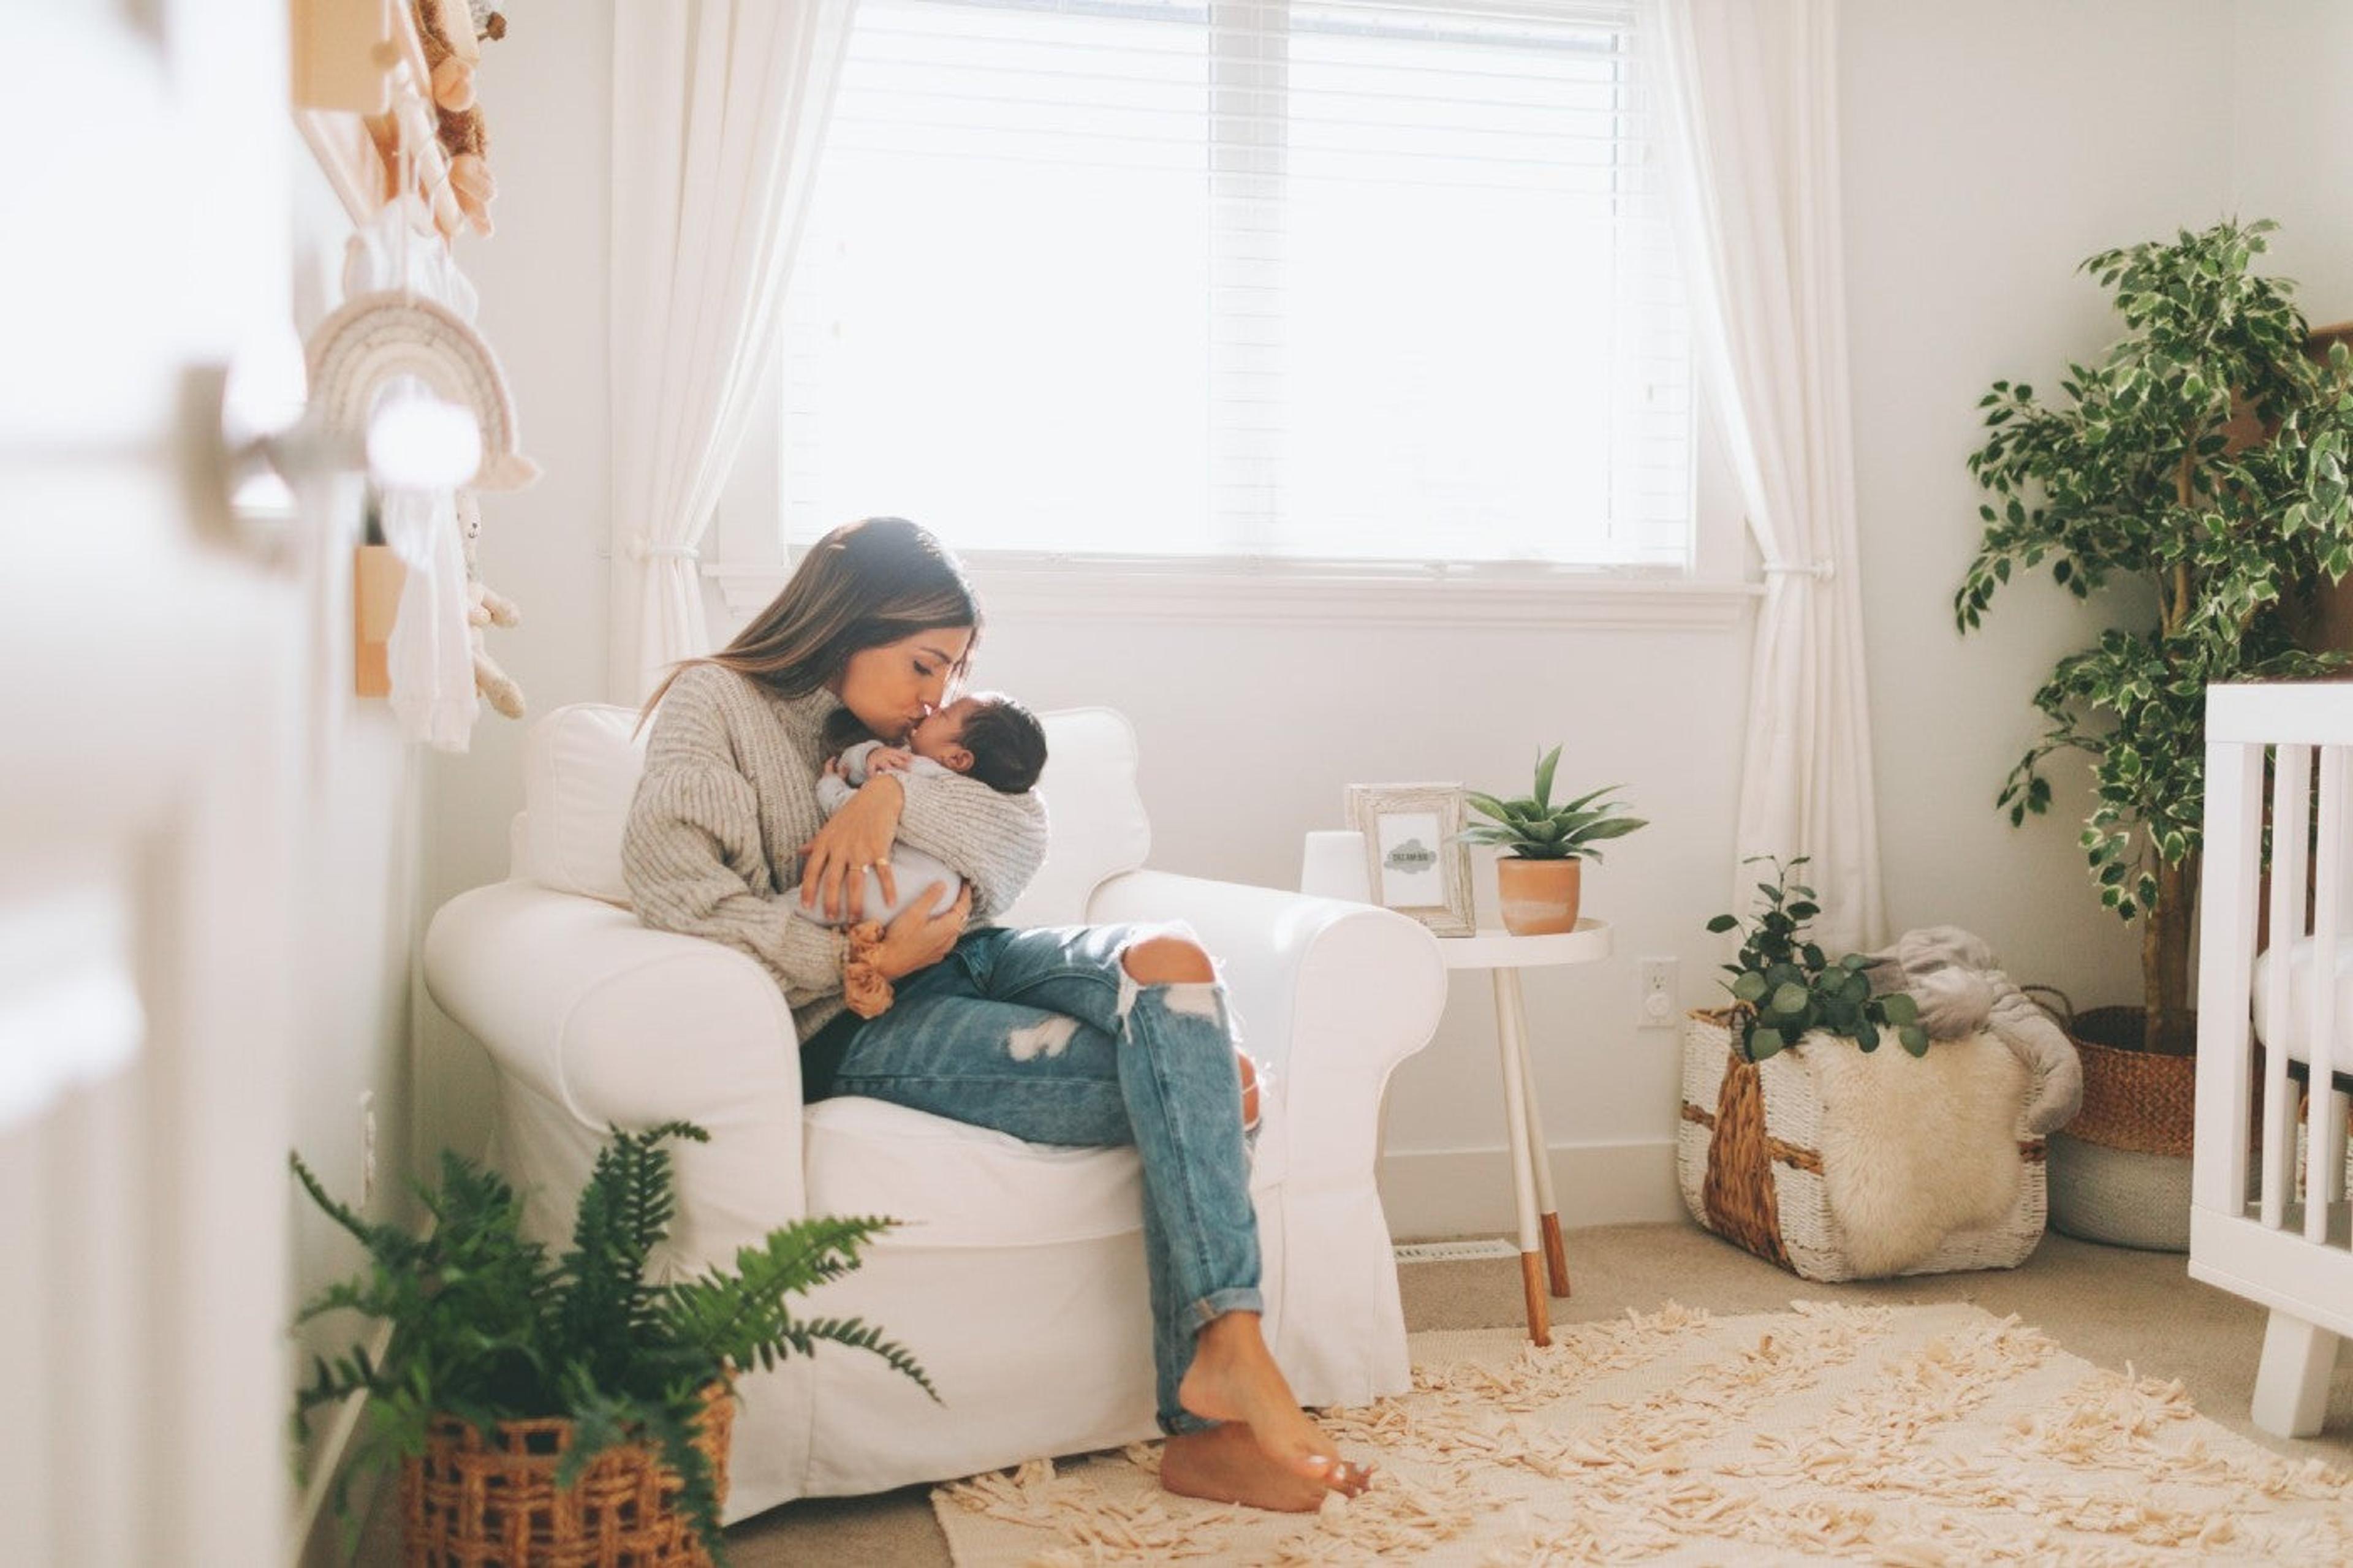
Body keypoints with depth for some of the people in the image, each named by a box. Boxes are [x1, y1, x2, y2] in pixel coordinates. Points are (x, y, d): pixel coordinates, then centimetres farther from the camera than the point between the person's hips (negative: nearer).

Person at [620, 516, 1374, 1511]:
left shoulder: (889, 731, 20)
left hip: (954, 958, 7)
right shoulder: (713, 702, 2)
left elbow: (1023, 835, 5)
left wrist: (897, 794, -14)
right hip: (847, 1024, -6)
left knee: (1165, 960, -28)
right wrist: (857, 964, -17)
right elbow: (667, 873, -14)